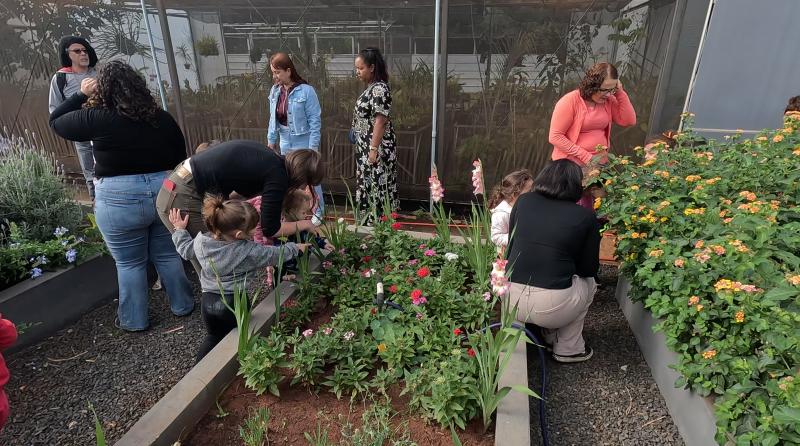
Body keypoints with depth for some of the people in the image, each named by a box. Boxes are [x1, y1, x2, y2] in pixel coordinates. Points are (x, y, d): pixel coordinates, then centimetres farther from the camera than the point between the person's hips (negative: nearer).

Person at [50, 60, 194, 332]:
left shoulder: (97, 118, -9)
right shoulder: (162, 118, 1)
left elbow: (55, 121, 8)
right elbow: (180, 157, 8)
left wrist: (81, 95, 13)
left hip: (119, 200, -3)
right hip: (165, 194, 4)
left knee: (130, 263, 11)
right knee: (168, 255, 17)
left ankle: (134, 320, 25)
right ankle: (182, 306, 30)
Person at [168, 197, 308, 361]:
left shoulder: (200, 241, -8)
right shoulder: (248, 251, -20)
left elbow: (186, 250, 12)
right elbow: (275, 254, -7)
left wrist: (179, 229, 27)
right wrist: (296, 247, 9)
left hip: (208, 301, 4)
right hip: (234, 303, -4)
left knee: (214, 336, 25)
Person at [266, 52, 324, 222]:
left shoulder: (306, 90, -16)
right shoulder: (275, 91, 3)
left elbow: (315, 120, -15)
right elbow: (273, 119, 11)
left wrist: (313, 146, -18)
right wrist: (271, 141, 12)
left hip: (303, 143, -6)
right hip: (285, 144, 6)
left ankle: (317, 213, 17)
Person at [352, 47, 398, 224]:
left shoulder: (379, 88, -17)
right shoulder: (371, 87, 13)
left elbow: (380, 121, -21)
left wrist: (374, 150, -22)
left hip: (377, 147, -10)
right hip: (366, 146, 10)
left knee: (378, 185, -3)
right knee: (368, 185, 14)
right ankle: (369, 222, 25)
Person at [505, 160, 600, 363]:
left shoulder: (523, 201, 4)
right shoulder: (586, 217, -2)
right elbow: (589, 269, 6)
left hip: (510, 300, 4)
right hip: (551, 307, -4)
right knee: (589, 283, 28)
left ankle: (551, 336, 33)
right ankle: (569, 349, 29)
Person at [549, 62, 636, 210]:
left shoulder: (608, 101, 4)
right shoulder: (570, 102, -16)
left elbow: (629, 120, -1)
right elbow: (555, 136, -18)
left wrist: (620, 93, -9)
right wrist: (584, 156, -19)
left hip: (598, 164, 6)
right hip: (571, 165, -6)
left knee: (591, 208, 15)